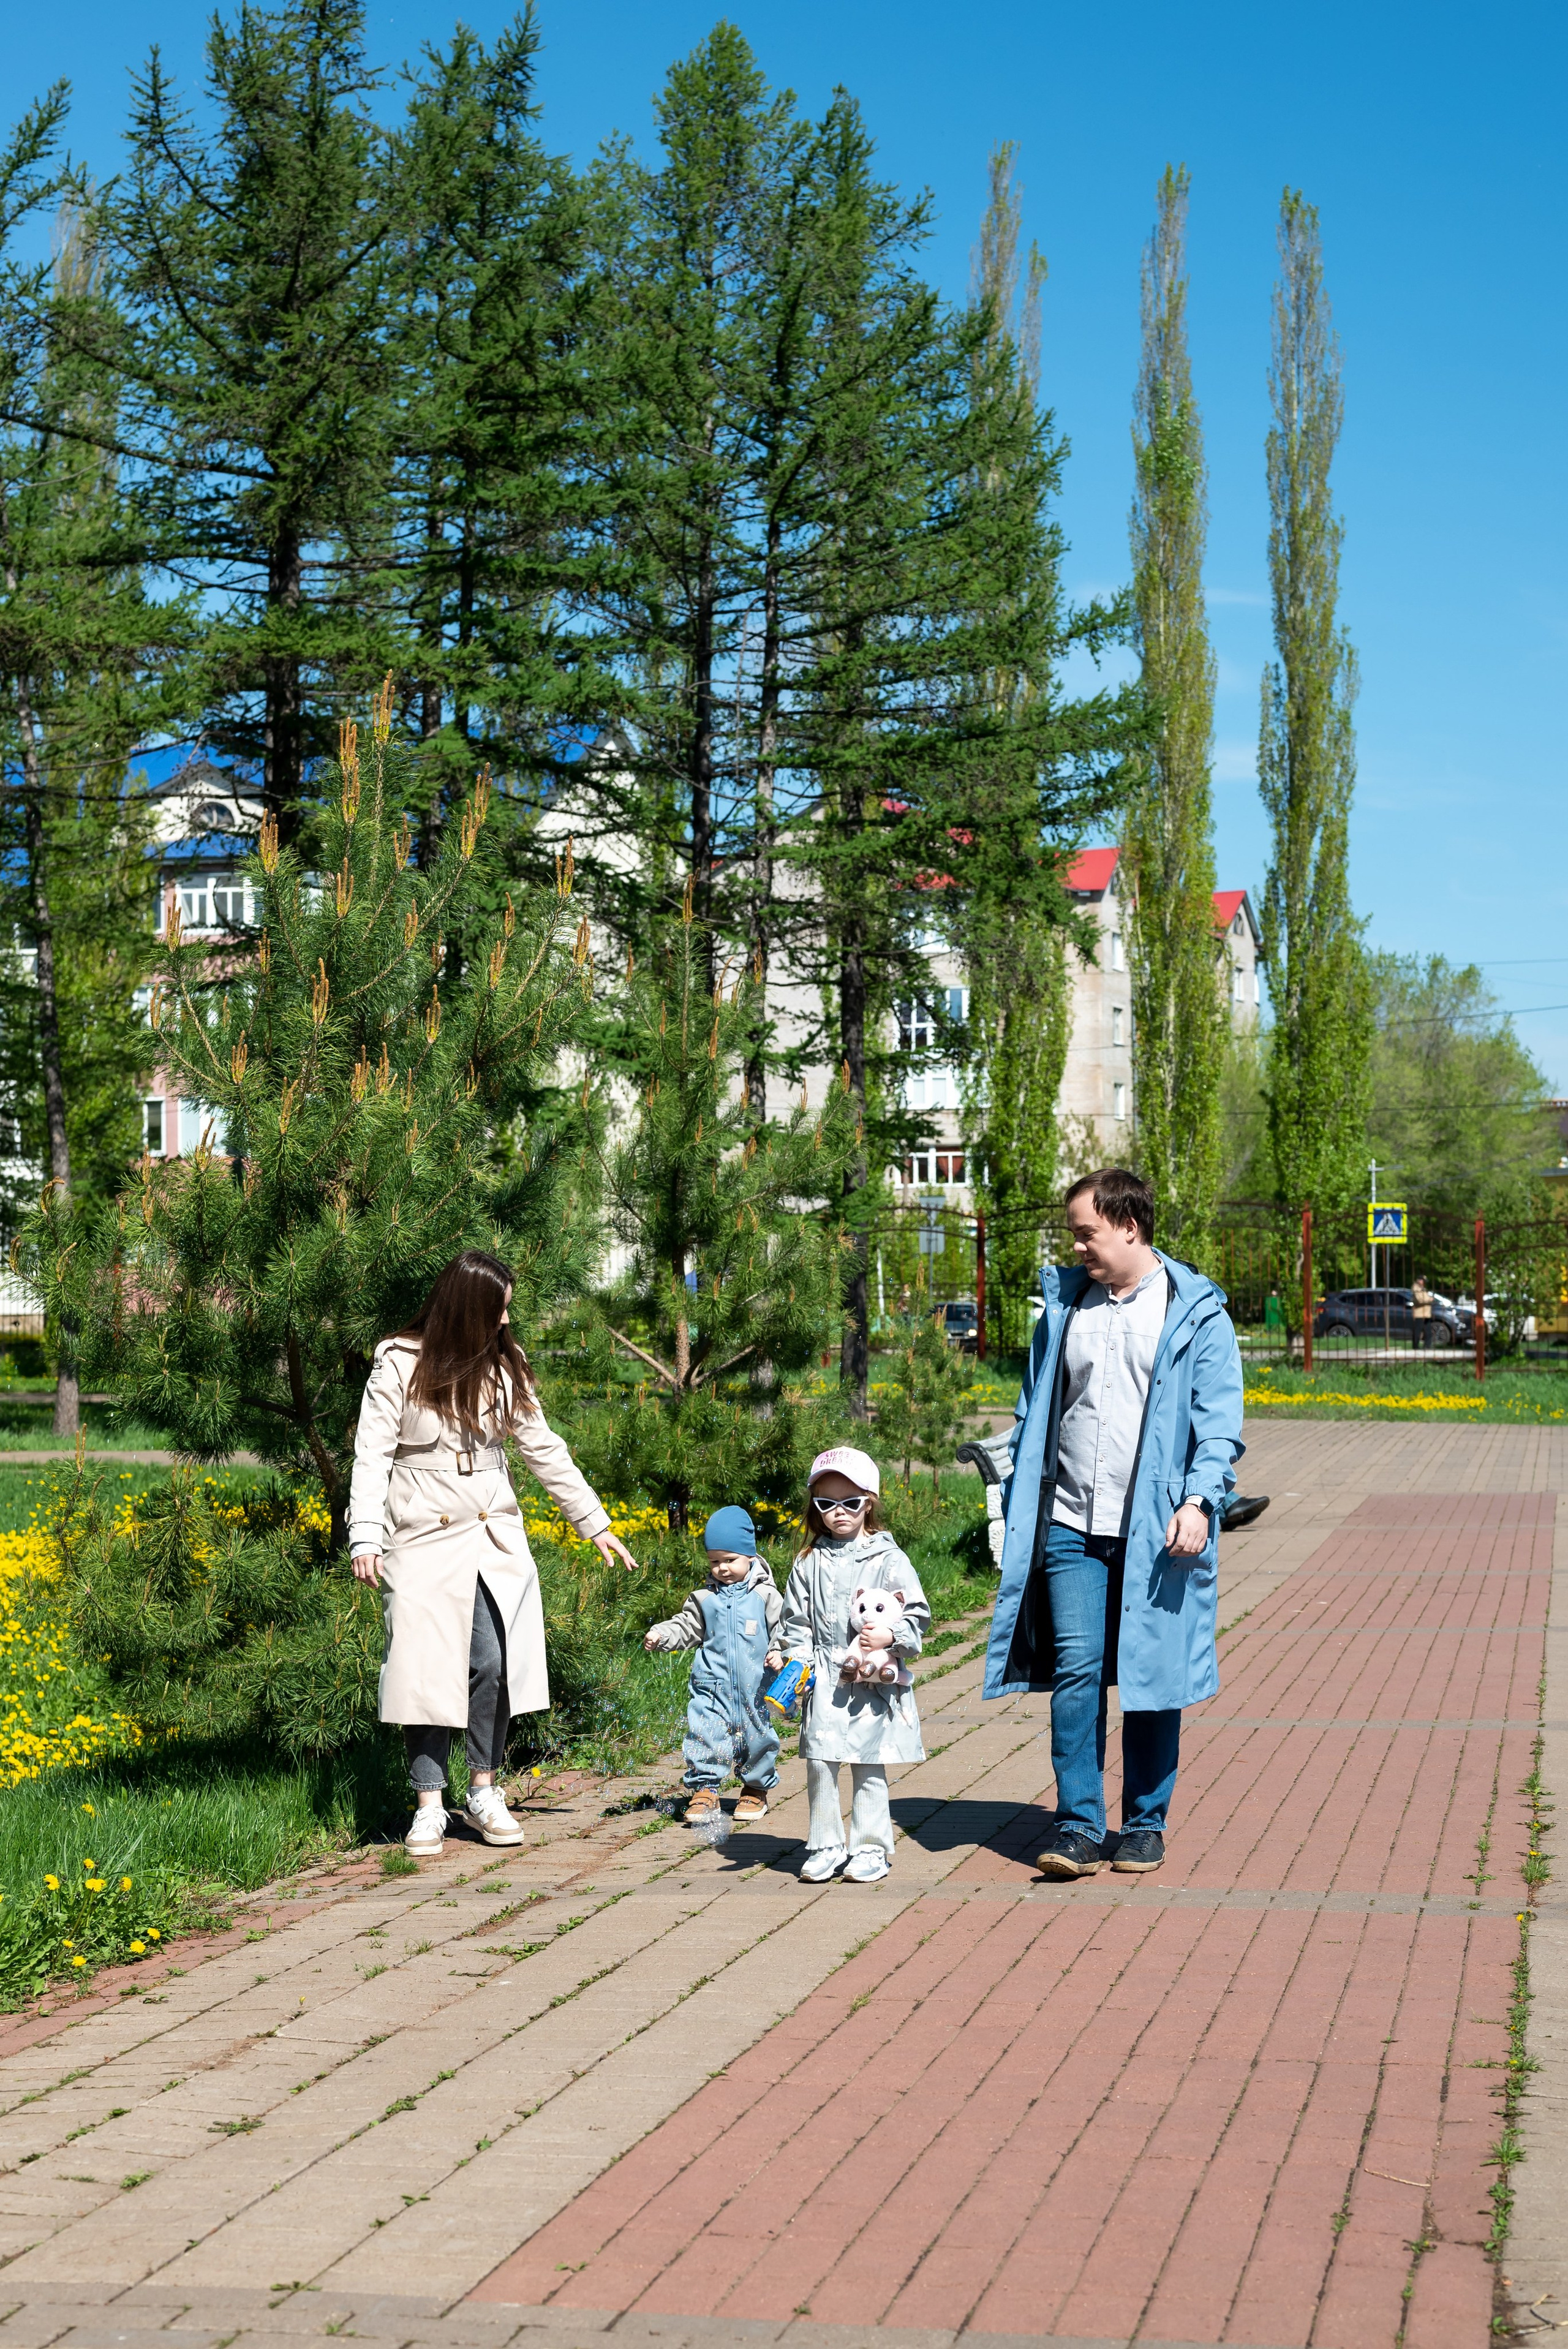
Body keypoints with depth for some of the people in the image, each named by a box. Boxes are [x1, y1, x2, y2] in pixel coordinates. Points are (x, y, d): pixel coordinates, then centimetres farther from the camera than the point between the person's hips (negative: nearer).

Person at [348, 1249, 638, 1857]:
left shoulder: (503, 1365, 7)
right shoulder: (399, 1366, -6)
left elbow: (543, 1448, 13)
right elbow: (372, 1456, -8)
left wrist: (594, 1522, 14)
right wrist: (364, 1538, -18)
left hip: (494, 1537, 3)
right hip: (423, 1540, -3)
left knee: (494, 1663, -6)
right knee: (427, 1670, -5)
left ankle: (484, 1793, 10)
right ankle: (429, 1808, 4)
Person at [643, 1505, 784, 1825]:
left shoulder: (765, 1596, 0)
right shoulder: (704, 1599, 6)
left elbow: (782, 1628, 1)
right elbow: (686, 1627, 9)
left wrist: (779, 1653, -15)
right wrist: (660, 1636, -6)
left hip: (755, 1686, -1)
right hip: (712, 1683, 1)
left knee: (757, 1736, 9)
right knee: (705, 1734, -6)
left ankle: (756, 1790, 27)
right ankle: (705, 1791, 3)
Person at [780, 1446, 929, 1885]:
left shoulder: (889, 1560, 0)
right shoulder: (810, 1562, 8)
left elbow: (917, 1615, 0)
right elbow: (796, 1619, 12)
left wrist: (890, 1638, -16)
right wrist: (797, 1660, -1)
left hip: (874, 1684, -2)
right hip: (824, 1683, 2)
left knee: (869, 1767, 3)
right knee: (819, 1763, -1)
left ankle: (870, 1849, 13)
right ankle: (825, 1847, 12)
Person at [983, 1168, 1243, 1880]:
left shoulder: (1195, 1313, 0)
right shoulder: (1064, 1305, 12)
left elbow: (1219, 1421, -3)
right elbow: (1034, 1413, 18)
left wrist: (1200, 1501, -16)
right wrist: (1018, 1507, 12)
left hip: (1156, 1531, -3)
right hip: (1071, 1527, 3)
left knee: (1151, 1675, 4)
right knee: (1075, 1668, -6)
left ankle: (1145, 1823, 17)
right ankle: (1078, 1825, -1)